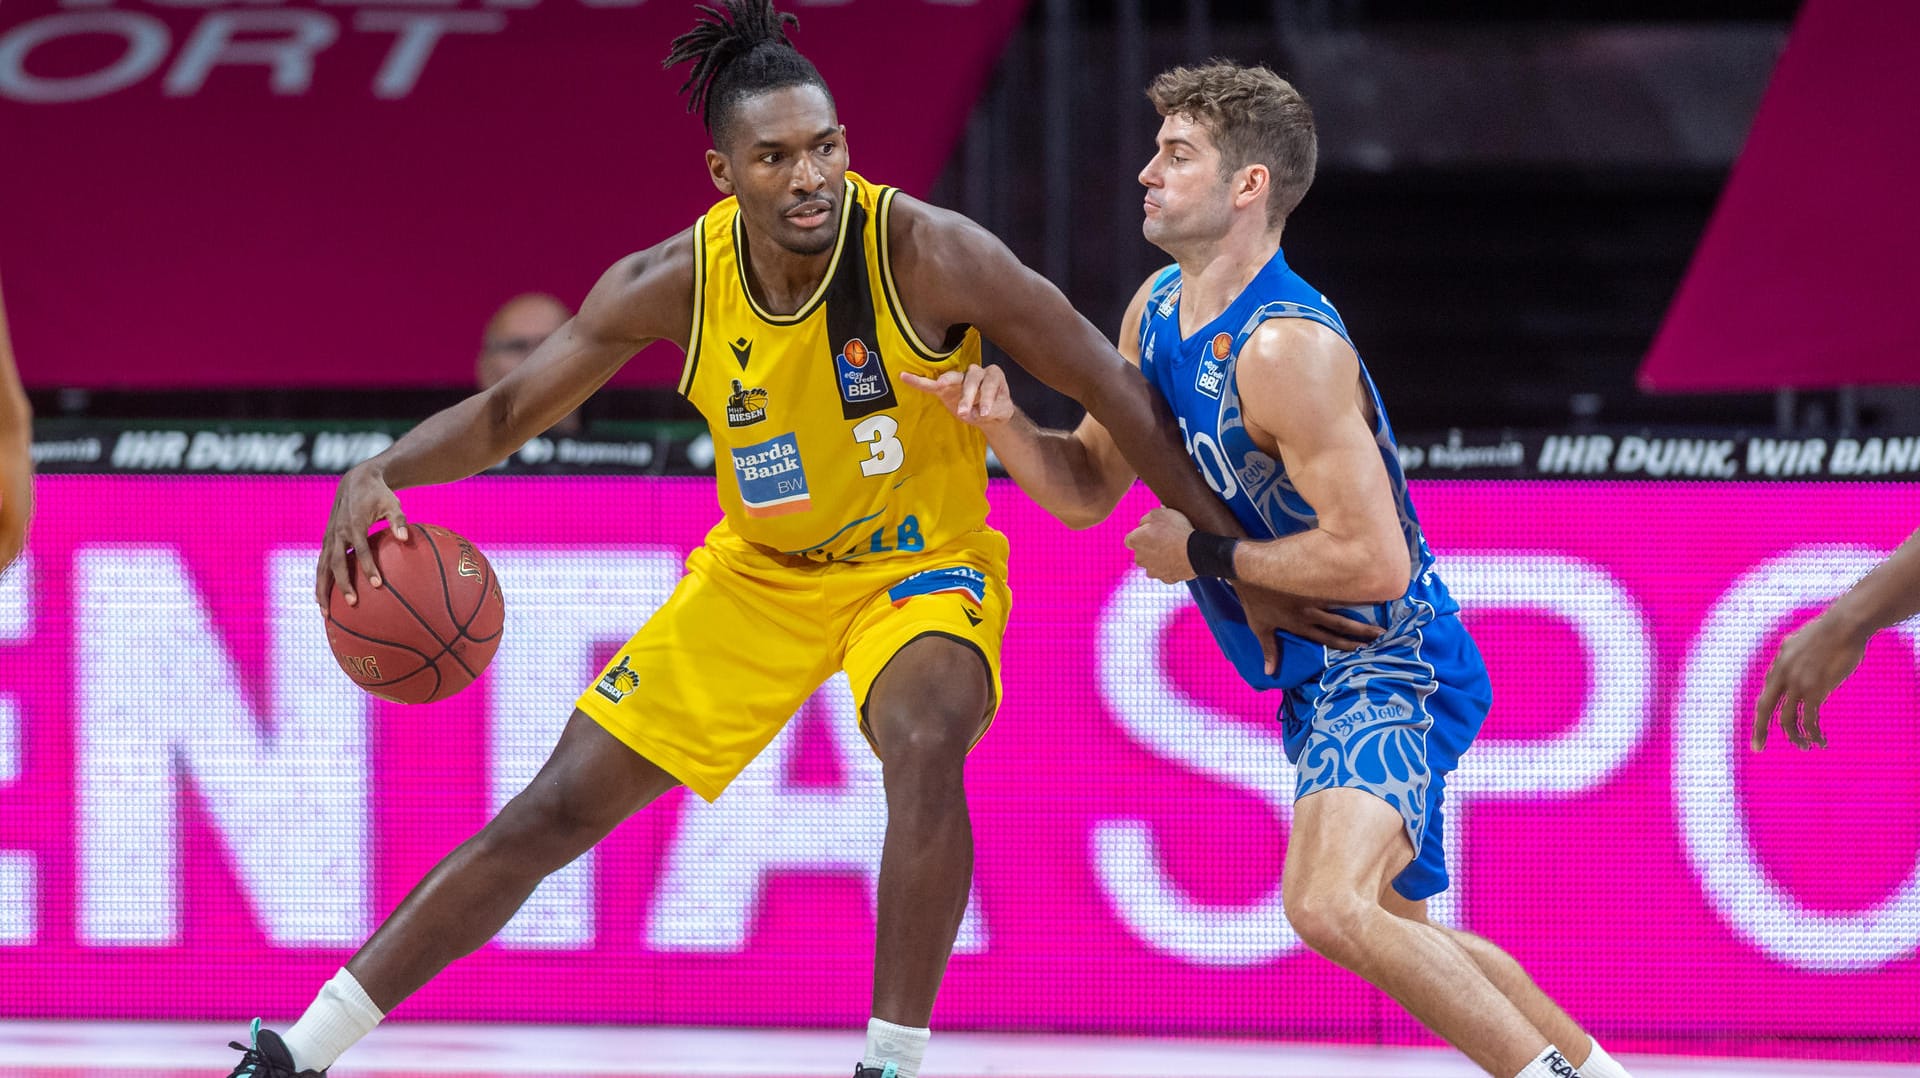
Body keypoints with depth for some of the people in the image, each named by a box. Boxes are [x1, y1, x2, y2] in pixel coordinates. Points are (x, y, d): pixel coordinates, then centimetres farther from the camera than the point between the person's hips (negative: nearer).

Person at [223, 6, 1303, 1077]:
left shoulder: (929, 255, -26)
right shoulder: (677, 283, -16)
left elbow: (1115, 393, -18)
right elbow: (510, 411, -4)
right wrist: (377, 476, -23)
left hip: (922, 565, -3)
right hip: (760, 574, 3)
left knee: (926, 743, -38)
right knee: (553, 812, 2)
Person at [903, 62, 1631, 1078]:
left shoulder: (1287, 348, -25)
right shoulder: (1158, 311, 4)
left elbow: (1374, 561, -29)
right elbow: (1088, 487, 13)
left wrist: (1205, 554, -19)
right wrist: (1003, 424, -7)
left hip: (1390, 668, -10)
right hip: (1321, 678, 10)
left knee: (1329, 903, -31)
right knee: (1398, 935, 24)